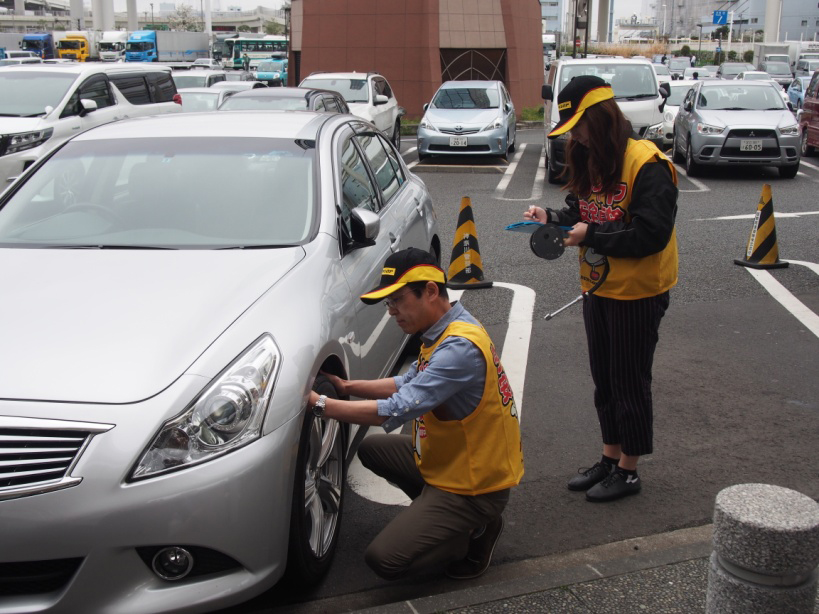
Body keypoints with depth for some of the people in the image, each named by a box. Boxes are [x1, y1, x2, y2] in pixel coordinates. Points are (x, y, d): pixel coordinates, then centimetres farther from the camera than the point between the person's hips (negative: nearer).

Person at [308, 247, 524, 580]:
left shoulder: (460, 346, -29)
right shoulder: (442, 331, 3)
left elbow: (395, 412, -32)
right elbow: (409, 384, 16)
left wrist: (319, 403, -24)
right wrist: (348, 386, 6)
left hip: (474, 484, -10)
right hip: (445, 458, 10)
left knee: (384, 559, -15)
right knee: (371, 449, 19)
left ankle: (477, 527, 2)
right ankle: (437, 510, 15)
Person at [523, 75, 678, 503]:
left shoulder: (646, 165, -20)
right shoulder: (590, 163, 6)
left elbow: (652, 233, -26)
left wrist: (592, 236, -24)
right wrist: (551, 218, -8)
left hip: (636, 294, -8)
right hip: (598, 290, 8)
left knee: (629, 382, 4)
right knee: (604, 380, 17)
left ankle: (628, 471, 19)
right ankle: (610, 458, 33)